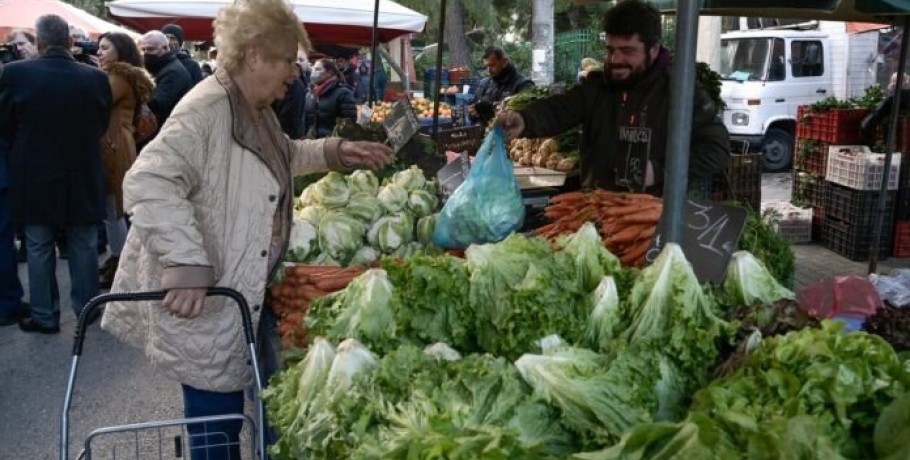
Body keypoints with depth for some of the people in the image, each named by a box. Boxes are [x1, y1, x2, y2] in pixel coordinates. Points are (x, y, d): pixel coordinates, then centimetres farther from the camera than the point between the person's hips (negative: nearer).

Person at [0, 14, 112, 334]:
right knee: (83, 247, 13)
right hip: (83, 178, 1)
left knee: (39, 249, 10)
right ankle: (87, 309, 23)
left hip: (35, 177, -1)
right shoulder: (96, 78, -9)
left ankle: (44, 316, 17)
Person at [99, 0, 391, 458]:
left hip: (240, 292, 10)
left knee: (228, 414, 22)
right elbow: (147, 181, -33)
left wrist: (333, 152, 15)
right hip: (201, 299, -10)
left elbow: (281, 155, 29)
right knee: (215, 422, 3)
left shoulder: (257, 111, 9)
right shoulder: (207, 109, -24)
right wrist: (186, 262, -40)